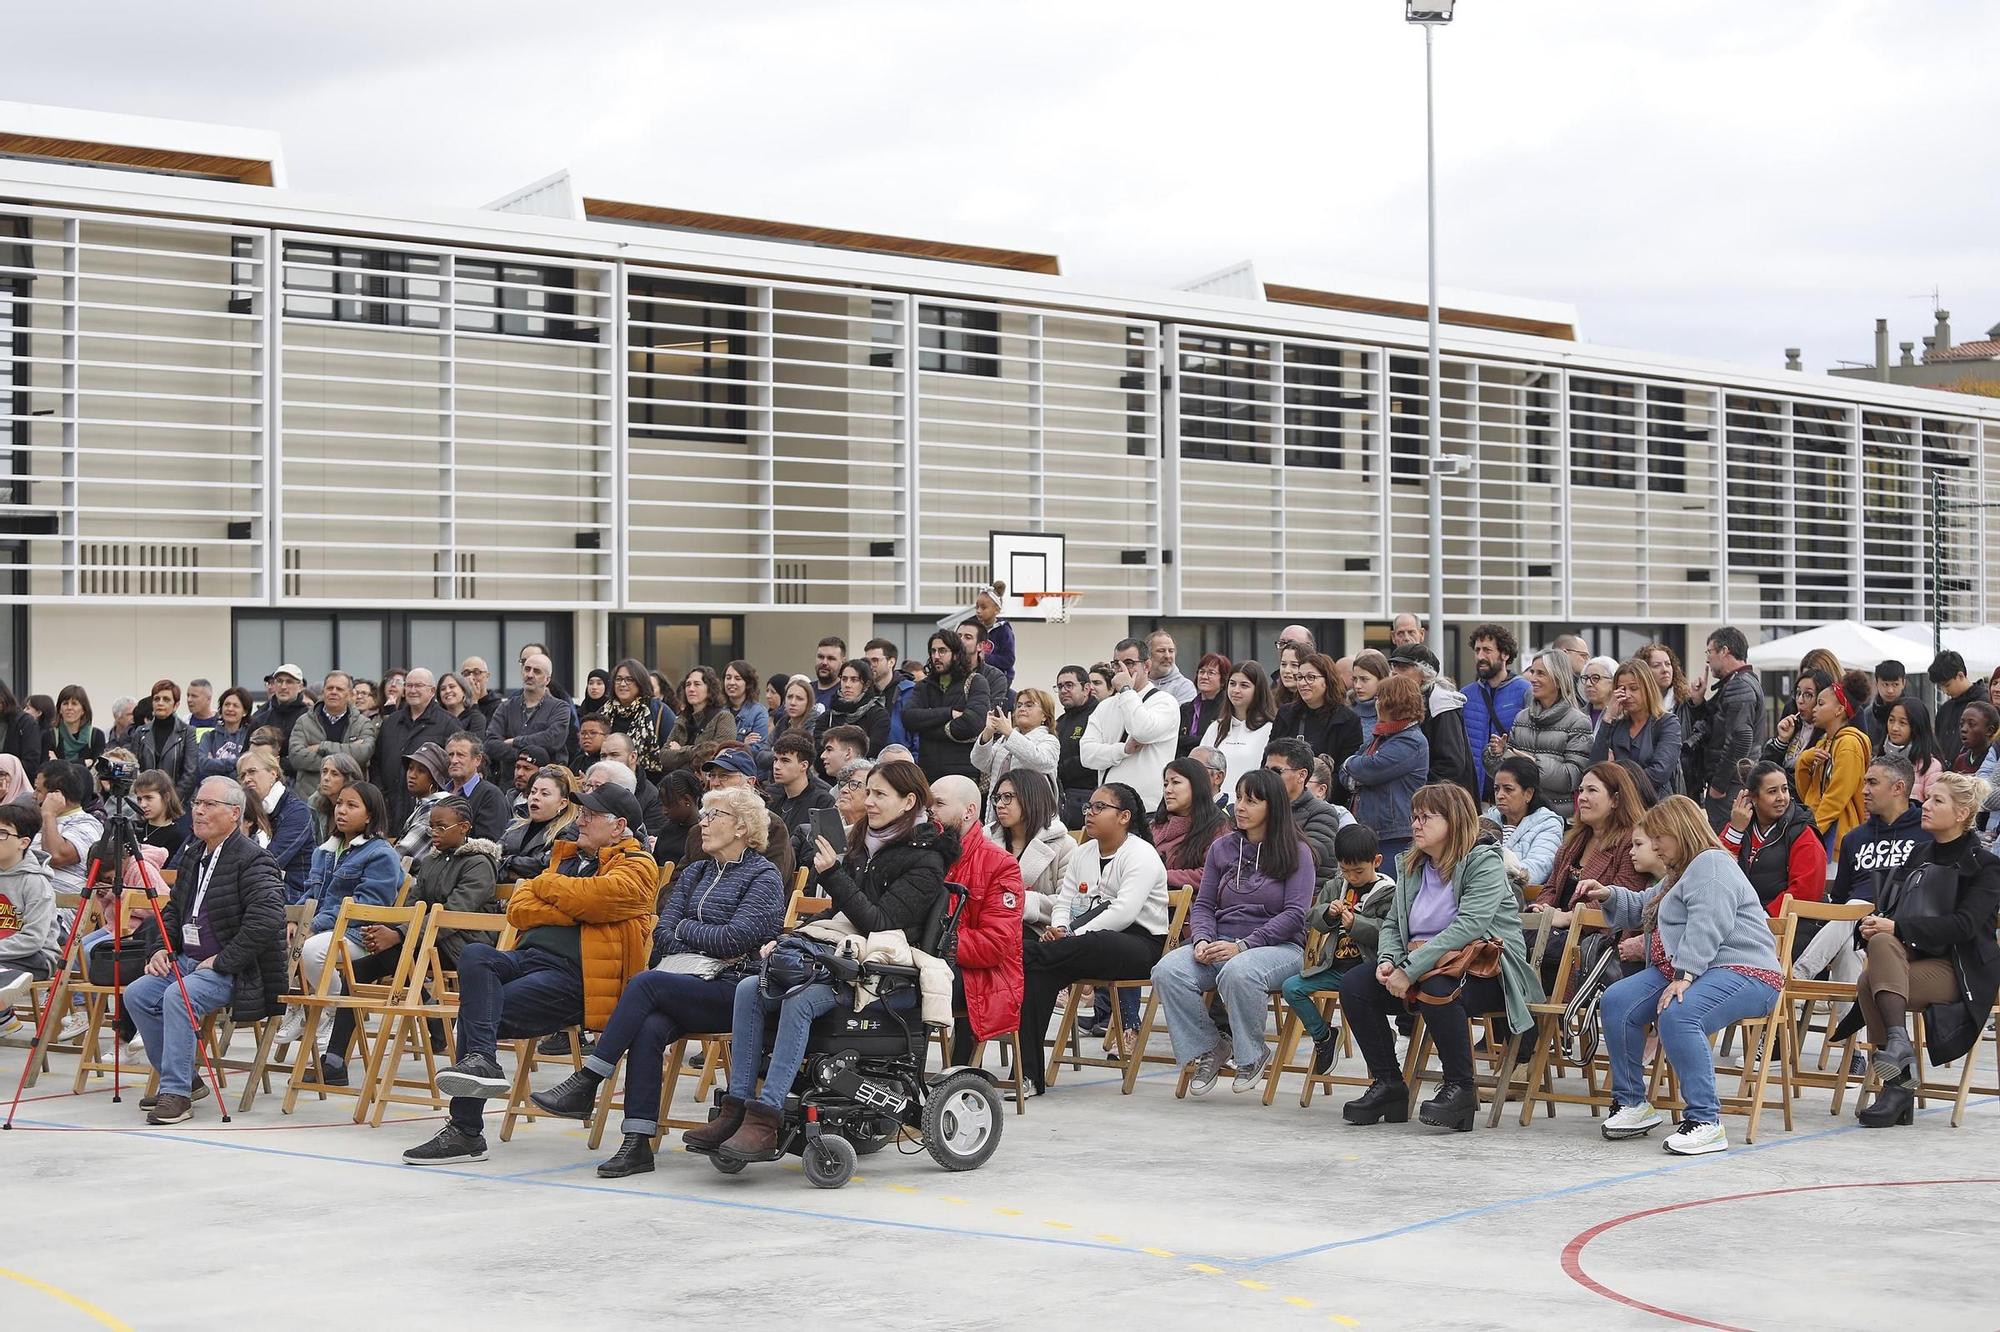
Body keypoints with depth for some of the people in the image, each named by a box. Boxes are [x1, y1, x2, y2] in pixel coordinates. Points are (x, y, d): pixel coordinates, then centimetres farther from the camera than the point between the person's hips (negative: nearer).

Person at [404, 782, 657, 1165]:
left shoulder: (636, 867, 5)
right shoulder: (567, 857, 29)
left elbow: (590, 897, -16)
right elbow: (517, 909, 15)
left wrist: (543, 884, 4)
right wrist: (572, 913, -2)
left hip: (572, 975, -7)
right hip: (526, 958, 7)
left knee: (474, 1008, -21)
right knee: (474, 955, -27)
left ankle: (466, 1131, -20)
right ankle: (478, 1061, -41)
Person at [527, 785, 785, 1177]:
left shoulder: (764, 876, 2)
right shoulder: (695, 873, 23)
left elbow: (735, 938, -11)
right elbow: (662, 933, 12)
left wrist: (685, 929, 1)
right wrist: (708, 947, -4)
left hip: (732, 993, -5)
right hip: (685, 981, 6)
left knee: (646, 983, -30)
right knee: (649, 1028, -29)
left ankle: (585, 1084, -27)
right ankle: (637, 1144, -34)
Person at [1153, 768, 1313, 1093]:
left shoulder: (1295, 852, 1)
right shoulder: (1222, 847, 14)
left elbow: (1295, 914, -8)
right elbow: (1204, 904, 14)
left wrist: (1243, 945, -18)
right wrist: (1202, 940, -8)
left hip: (1278, 946, -4)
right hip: (1221, 944, 5)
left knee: (1237, 972, -39)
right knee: (1167, 970, -25)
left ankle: (1253, 1053, -14)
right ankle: (1206, 1050, -8)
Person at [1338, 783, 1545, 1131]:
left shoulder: (1484, 863, -11)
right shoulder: (1410, 867, 13)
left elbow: (1468, 927, -23)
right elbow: (1391, 924, 15)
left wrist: (1411, 970, -27)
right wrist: (1388, 960, -9)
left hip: (1485, 971, -7)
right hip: (1423, 965, 7)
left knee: (1437, 988, -38)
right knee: (1353, 984, -11)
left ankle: (1460, 1088, -22)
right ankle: (1386, 1083, -5)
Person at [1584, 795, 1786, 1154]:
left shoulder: (1711, 863, -7)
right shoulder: (1676, 875, 27)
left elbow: (1707, 926, -22)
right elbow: (1643, 907, 44)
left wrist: (1684, 976, -31)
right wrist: (1609, 895, 24)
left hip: (1741, 972, -10)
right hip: (1681, 972, 10)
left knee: (1676, 1016, -36)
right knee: (1616, 1003, -7)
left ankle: (1705, 1122, -33)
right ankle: (1632, 1104, 2)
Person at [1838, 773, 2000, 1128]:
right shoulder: (1918, 857, 21)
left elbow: (1964, 924, -15)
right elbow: (1886, 909, 16)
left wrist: (1897, 926, -22)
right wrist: (1871, 927, -9)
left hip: (1959, 971, -6)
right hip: (1910, 958, 6)